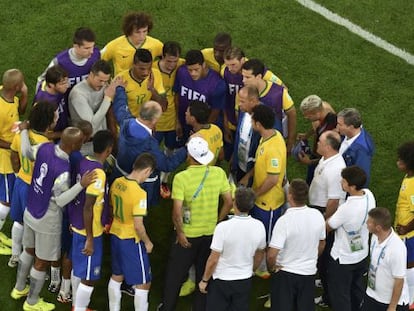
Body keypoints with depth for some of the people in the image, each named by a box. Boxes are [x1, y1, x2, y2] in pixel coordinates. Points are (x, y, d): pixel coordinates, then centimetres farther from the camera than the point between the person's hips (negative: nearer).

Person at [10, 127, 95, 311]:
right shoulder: (63, 169, -32)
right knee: (42, 262, 13)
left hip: (30, 212, 7)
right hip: (47, 221, -7)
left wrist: (24, 130, 23)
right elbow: (61, 200, -28)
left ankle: (19, 288, 48)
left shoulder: (45, 148, -13)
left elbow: (26, 152, 8)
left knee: (29, 250, 29)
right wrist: (81, 185, -38)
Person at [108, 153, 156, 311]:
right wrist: (147, 242, -9)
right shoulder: (139, 193, -26)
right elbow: (138, 226, -25)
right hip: (132, 240, -8)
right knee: (143, 284, 5)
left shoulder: (117, 183, -4)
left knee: (116, 277, 24)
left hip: (115, 234, 8)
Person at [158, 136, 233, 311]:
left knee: (175, 274, 16)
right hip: (211, 233, 3)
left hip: (188, 235, -3)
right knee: (205, 274, 18)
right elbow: (229, 202, -3)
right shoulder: (218, 173, -9)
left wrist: (180, 232, -10)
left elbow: (177, 210, -24)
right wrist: (217, 222, 8)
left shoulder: (181, 177, -20)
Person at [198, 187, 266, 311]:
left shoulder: (223, 227, -24)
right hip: (245, 281, 4)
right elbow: (260, 255, 6)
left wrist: (204, 280, -4)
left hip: (221, 281, -4)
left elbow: (213, 259, -18)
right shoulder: (259, 226, -10)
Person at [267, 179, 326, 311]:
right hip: (309, 272, 4)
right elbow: (321, 245, 7)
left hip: (285, 272, -4)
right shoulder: (317, 215, -9)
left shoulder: (284, 221, -26)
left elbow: (272, 255, -26)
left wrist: (272, 267, -6)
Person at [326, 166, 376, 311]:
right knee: (357, 290, 27)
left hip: (343, 259, -7)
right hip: (362, 255, 7)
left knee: (340, 295, 11)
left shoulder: (346, 209, -35)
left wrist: (327, 218, 3)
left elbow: (327, 227, -17)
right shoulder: (369, 195, -14)